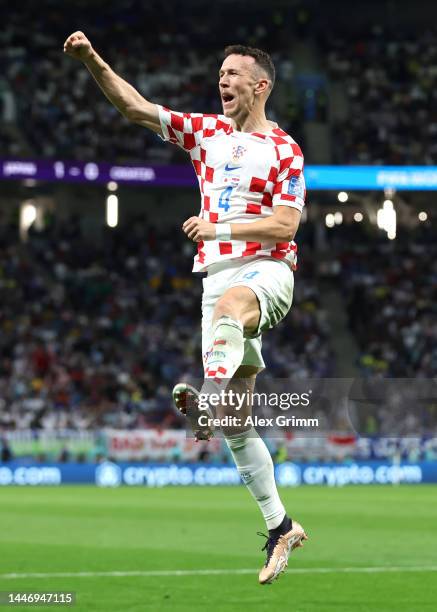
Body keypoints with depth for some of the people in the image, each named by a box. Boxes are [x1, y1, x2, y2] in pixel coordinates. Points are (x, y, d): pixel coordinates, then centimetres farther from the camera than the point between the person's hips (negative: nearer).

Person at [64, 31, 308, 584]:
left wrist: (219, 228, -14)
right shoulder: (206, 132, 15)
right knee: (237, 426, 2)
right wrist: (92, 60, -6)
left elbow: (284, 226, -7)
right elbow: (136, 107, 7)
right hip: (217, 277, 5)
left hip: (267, 272, -5)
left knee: (231, 302, -44)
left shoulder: (284, 149, 1)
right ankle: (280, 527, 11)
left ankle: (209, 402, -70)